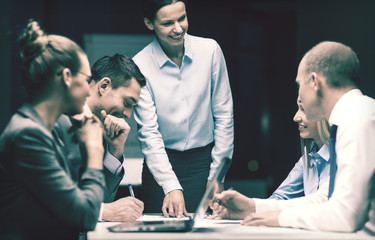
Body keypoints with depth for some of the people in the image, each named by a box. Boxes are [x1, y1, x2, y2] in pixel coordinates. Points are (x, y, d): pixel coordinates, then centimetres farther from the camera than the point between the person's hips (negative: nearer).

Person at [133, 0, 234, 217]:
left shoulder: (210, 50, -5)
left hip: (205, 160, 1)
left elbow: (224, 115, 1)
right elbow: (149, 133, -13)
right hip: (162, 161, -1)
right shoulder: (140, 66, -11)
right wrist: (171, 187, -23)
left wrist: (217, 175, -2)